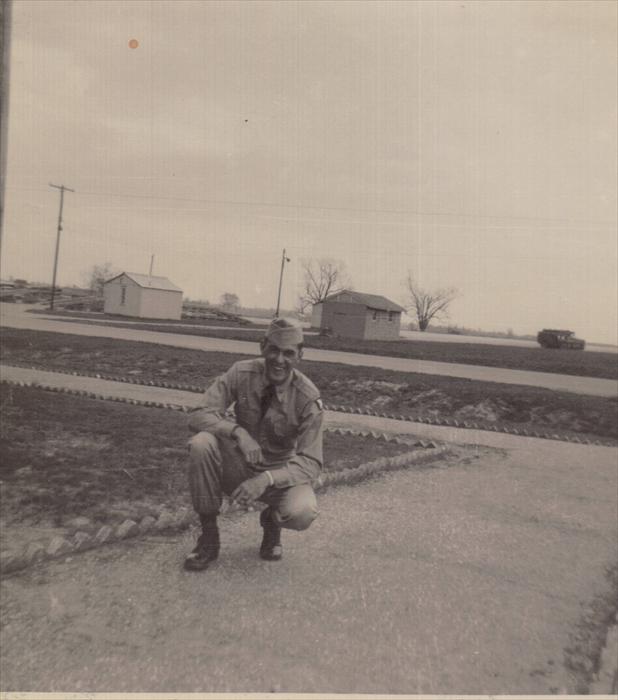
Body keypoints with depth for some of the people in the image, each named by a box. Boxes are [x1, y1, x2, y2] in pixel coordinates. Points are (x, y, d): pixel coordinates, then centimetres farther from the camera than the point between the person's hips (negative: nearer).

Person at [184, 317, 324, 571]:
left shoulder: (308, 397, -17)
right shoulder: (242, 373, -14)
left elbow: (311, 463, -19)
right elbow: (198, 415, -18)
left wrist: (266, 479, -35)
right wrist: (238, 431, -36)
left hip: (279, 472, -1)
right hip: (238, 465, 1)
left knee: (303, 512, -32)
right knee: (201, 444, -29)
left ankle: (272, 520, 9)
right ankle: (209, 536, -9)